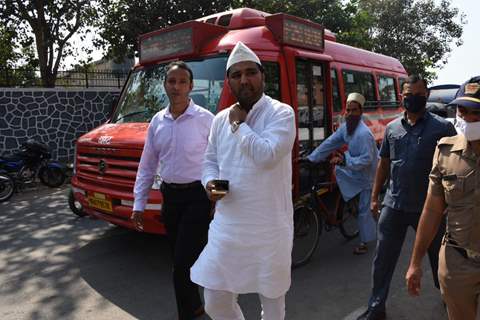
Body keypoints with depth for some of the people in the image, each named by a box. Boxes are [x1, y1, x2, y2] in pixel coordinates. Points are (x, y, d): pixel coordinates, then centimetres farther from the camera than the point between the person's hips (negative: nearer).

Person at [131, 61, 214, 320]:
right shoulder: (157, 121, 7)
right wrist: (139, 204, 9)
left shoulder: (205, 119, -10)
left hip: (197, 196, -5)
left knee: (183, 263, -4)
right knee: (181, 260, 17)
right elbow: (147, 164, 11)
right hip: (169, 196, 6)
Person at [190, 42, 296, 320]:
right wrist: (210, 183, -3)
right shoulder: (221, 119, 8)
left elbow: (266, 156, -24)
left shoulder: (281, 113, -9)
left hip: (269, 228, -4)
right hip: (227, 227, 5)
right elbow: (210, 160, 18)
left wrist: (239, 124, -12)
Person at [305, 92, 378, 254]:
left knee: (364, 210, 0)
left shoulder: (363, 133, -31)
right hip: (355, 169, 8)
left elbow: (366, 159, -32)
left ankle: (365, 242, 18)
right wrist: (311, 158, -7)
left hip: (367, 173, -8)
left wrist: (344, 160, -38)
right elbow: (329, 143, -4)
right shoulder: (345, 127, -5)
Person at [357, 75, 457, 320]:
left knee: (438, 258, 19)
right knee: (383, 259, 8)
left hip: (428, 207, -2)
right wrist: (374, 197, 10)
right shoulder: (392, 127, 6)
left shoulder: (442, 127, -5)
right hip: (393, 205, 3)